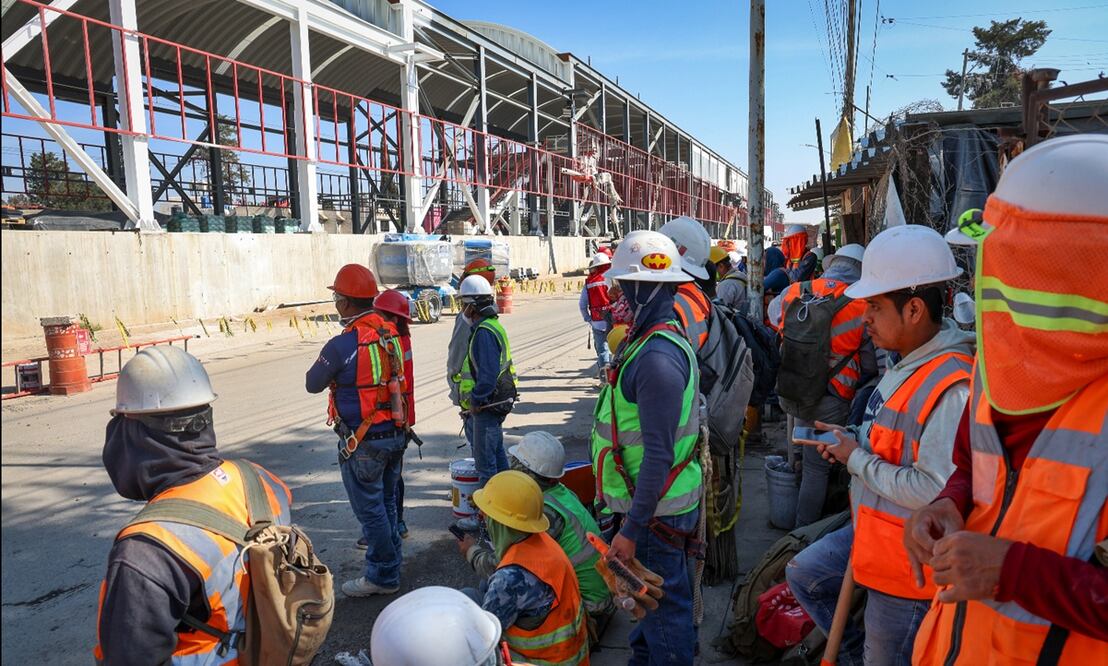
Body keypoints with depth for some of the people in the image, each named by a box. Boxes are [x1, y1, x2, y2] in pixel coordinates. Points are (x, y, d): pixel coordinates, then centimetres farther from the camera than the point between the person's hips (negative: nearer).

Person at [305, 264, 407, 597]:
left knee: (370, 510, 7)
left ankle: (382, 576, 19)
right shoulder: (391, 334, -1)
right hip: (395, 433, 7)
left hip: (363, 442, -7)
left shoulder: (342, 345, -20)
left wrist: (328, 369, 13)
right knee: (386, 503, 20)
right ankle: (391, 566, 33)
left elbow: (313, 384, -6)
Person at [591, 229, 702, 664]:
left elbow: (658, 454, -27)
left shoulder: (657, 358, -26)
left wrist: (632, 528, -22)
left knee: (665, 605, 8)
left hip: (657, 508, -10)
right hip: (654, 499, 10)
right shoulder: (650, 339, 7)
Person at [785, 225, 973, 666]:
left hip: (907, 559, -9)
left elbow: (936, 490, -32)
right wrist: (854, 440, 0)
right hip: (872, 531, 9)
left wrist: (857, 460, -20)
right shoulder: (908, 364, 3)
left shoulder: (952, 386, -29)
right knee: (803, 575, 22)